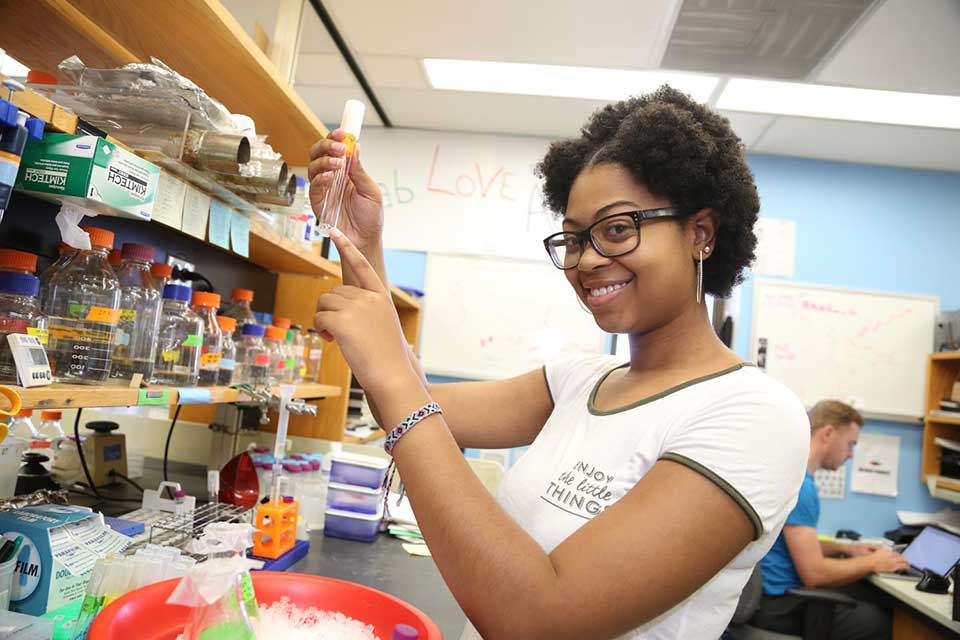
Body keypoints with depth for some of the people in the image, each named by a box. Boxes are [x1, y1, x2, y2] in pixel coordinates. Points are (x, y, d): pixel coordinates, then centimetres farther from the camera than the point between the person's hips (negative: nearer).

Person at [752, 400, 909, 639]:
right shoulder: (798, 482, -22)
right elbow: (814, 573, -22)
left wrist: (845, 549, 13)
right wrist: (872, 562, -8)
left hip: (780, 589, 9)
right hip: (779, 603, -9)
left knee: (882, 601, 12)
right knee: (883, 621, -5)